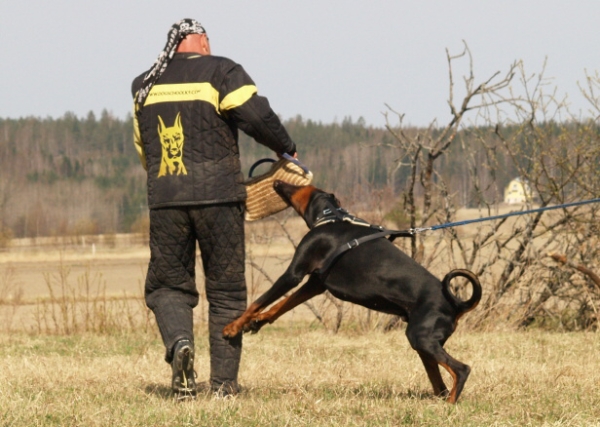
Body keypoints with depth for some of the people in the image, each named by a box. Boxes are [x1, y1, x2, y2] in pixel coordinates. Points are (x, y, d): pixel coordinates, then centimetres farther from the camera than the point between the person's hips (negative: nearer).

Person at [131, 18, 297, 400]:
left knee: (168, 285, 12)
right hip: (218, 196, -2)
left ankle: (179, 342, -17)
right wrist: (287, 149, 2)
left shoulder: (145, 86, 14)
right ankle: (224, 381, 5)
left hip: (165, 200, 3)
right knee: (226, 291, 7)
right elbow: (256, 115, -13)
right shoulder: (220, 72, -1)